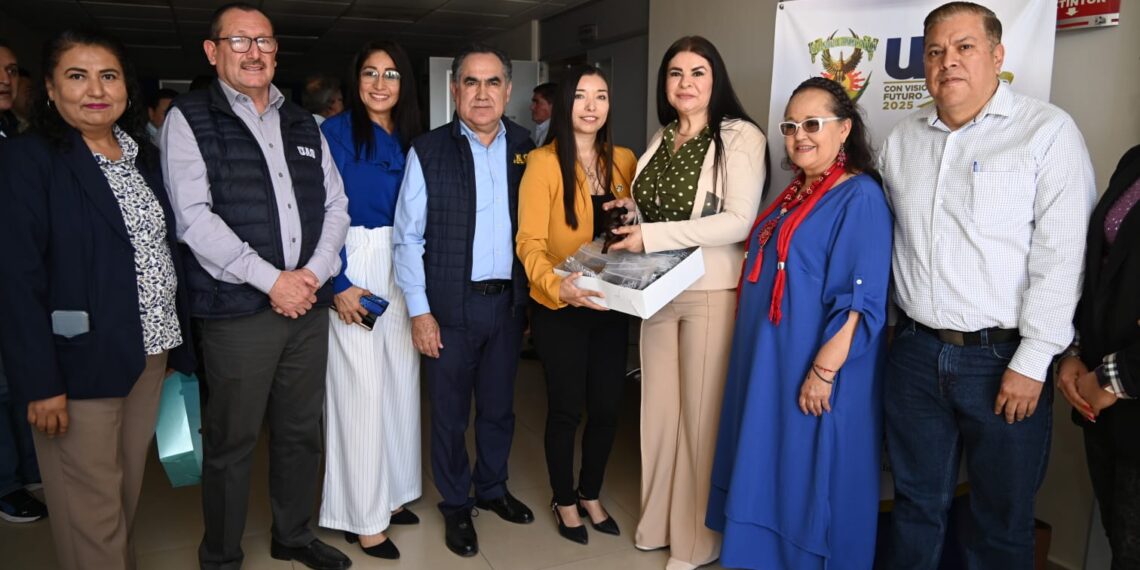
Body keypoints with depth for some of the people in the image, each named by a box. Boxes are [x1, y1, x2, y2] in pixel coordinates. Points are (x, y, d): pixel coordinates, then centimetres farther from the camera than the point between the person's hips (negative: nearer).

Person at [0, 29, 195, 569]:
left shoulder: (142, 156, 11)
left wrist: (178, 339, 9)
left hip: (150, 352, 6)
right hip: (81, 362, -6)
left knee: (128, 491, 17)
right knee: (92, 509, 4)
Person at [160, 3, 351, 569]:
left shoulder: (302, 123, 14)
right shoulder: (189, 119, -1)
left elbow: (335, 205, 11)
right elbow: (194, 218, -12)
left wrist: (316, 272, -4)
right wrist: (272, 280, -15)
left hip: (308, 304, 5)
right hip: (238, 310, -4)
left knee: (301, 431, 15)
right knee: (231, 442, 5)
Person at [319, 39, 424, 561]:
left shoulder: (410, 138, 11)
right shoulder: (336, 132, -6)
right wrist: (338, 284, -18)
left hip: (405, 271, 6)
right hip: (356, 271, -6)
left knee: (401, 383, 11)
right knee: (361, 390, -2)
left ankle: (390, 494, 27)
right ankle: (361, 517, 11)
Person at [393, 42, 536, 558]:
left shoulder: (524, 148, 4)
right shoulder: (427, 151, -6)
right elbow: (408, 237, -6)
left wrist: (531, 291, 2)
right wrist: (419, 310, -9)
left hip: (508, 301, 3)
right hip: (450, 305, -3)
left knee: (499, 405, 17)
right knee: (449, 412, 10)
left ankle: (492, 487, 39)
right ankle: (455, 506, 30)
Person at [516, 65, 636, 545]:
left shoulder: (623, 160, 4)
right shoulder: (544, 162, -13)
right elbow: (529, 242, -18)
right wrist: (556, 285, -34)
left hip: (611, 306, 5)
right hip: (559, 308, -4)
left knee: (606, 406, 13)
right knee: (566, 408, 8)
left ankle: (591, 494, 36)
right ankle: (564, 500, 32)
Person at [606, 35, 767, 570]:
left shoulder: (741, 137, -9)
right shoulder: (661, 140, 12)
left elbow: (739, 222, -19)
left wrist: (652, 236, -21)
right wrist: (630, 220, 1)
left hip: (712, 293, -6)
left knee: (702, 413, 4)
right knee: (660, 407, 13)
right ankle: (660, 519, 31)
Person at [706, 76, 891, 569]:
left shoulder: (861, 197, -14)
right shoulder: (794, 193, 12)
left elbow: (861, 301, -20)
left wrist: (824, 370, -24)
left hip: (813, 372, -9)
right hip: (769, 361, 9)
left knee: (810, 481, 5)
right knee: (770, 469, 18)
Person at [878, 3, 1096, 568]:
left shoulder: (1048, 132, -6)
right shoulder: (902, 137, 9)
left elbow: (1062, 256, -11)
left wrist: (1033, 362, -15)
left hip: (1002, 359, -4)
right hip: (915, 352, 4)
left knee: (1002, 522, 11)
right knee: (916, 504, 17)